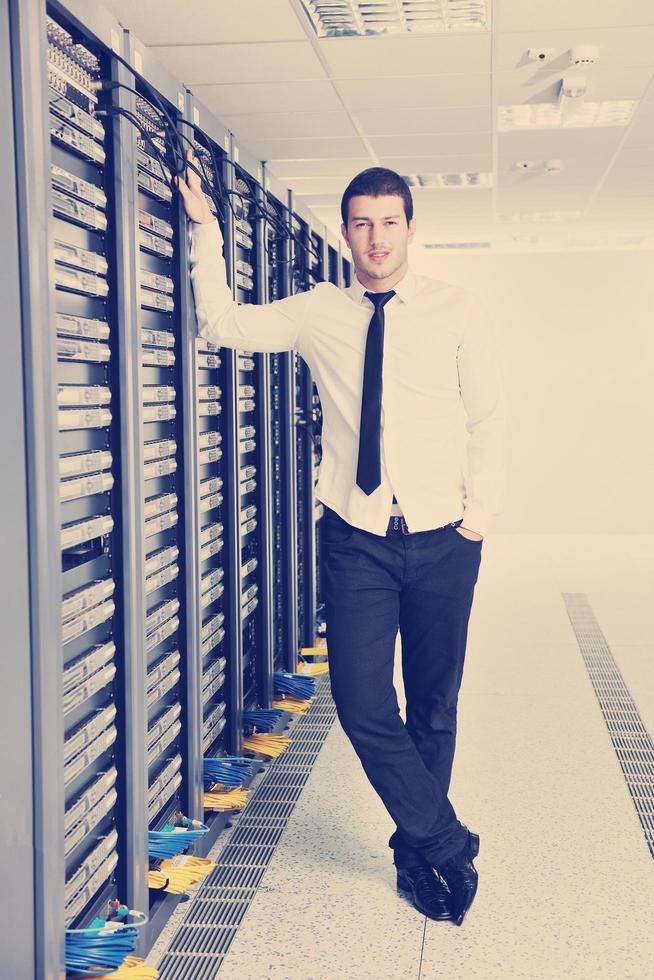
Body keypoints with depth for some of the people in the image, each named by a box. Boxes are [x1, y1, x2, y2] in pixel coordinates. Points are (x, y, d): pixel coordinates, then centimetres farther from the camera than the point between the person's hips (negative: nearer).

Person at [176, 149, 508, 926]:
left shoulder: (456, 311, 0)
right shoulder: (318, 313, 4)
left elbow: (490, 417, 3)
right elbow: (223, 324, 3)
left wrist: (480, 513, -3)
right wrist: (205, 232, -5)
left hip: (441, 540, 0)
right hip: (356, 540, 1)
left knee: (434, 706, 11)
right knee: (363, 705, -6)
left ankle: (416, 851, 31)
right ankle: (447, 846, 14)